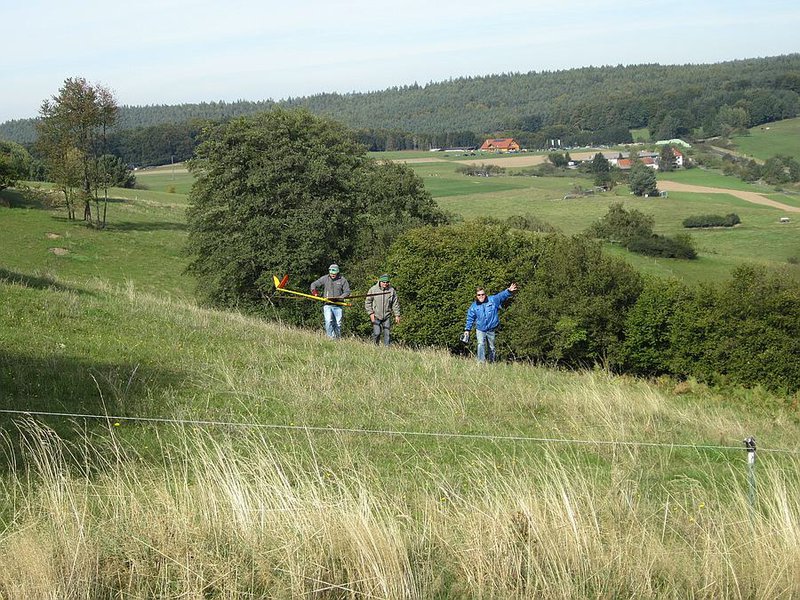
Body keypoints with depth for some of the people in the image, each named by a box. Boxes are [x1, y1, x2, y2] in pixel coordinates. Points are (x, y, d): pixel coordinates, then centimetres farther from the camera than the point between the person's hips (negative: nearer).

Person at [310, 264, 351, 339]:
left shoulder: (342, 280, 2)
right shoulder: (324, 279, 5)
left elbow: (347, 292, 3)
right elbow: (313, 285, 12)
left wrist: (340, 297, -14)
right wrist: (315, 293, -8)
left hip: (337, 305, 0)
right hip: (327, 305, 0)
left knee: (338, 324, 3)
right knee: (328, 321, -18)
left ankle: (338, 338, 16)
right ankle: (331, 337, -16)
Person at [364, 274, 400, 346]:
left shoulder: (392, 290, 3)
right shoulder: (373, 289, -1)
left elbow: (395, 304, 9)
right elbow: (367, 302, 4)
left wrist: (397, 315, 5)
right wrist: (370, 313, -4)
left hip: (387, 316, 2)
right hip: (376, 316, -2)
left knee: (387, 333, 0)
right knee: (376, 333, -8)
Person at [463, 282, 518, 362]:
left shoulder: (492, 300, -1)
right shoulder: (474, 306, 0)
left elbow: (501, 296, -10)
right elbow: (470, 319, 6)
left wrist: (509, 291, -28)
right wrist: (467, 329, 4)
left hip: (491, 329, 1)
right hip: (480, 329, -1)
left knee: (491, 347, 12)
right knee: (481, 344, -19)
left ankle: (492, 363, 27)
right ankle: (481, 362, -20)